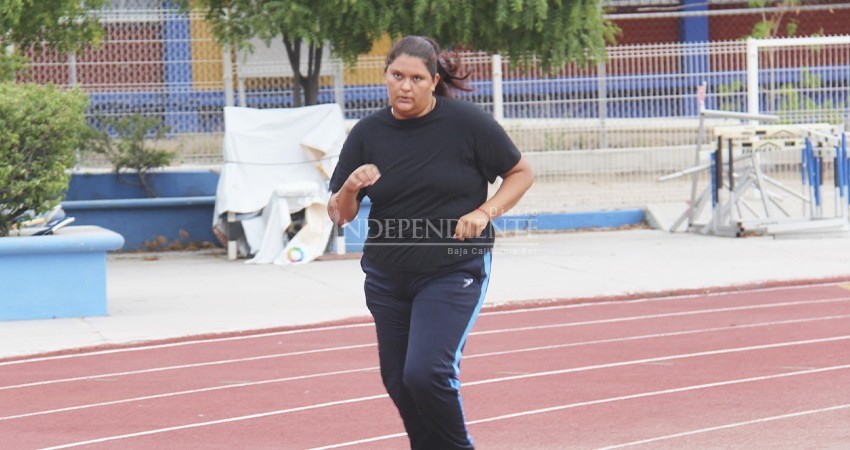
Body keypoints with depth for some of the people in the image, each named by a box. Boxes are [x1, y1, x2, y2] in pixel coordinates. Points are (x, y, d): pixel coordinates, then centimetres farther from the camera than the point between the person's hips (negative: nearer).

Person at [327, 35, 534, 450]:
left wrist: (485, 212, -13)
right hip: (386, 278, 5)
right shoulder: (367, 133, 0)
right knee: (399, 383, 10)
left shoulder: (467, 122, -8)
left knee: (425, 372, -19)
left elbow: (521, 174, 2)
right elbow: (339, 215, 3)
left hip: (454, 271, -4)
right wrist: (350, 188, -19)